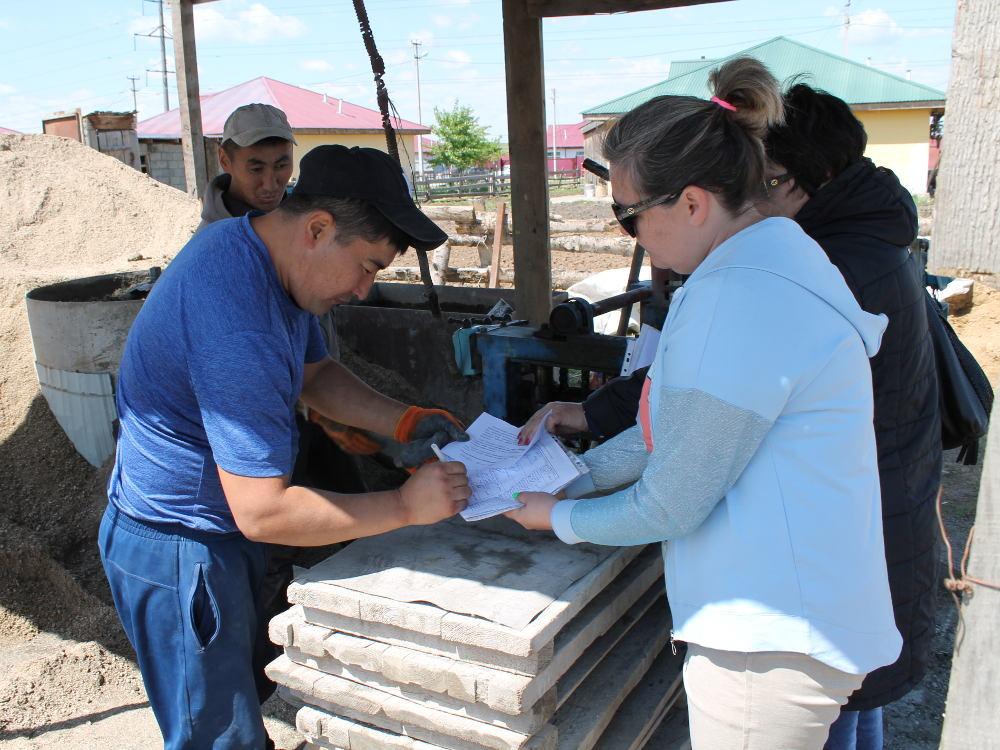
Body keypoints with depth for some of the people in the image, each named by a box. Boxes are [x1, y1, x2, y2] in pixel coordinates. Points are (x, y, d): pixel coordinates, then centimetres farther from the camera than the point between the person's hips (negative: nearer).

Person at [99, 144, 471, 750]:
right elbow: (262, 512, -32)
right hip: (177, 552, -9)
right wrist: (406, 506, -26)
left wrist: (406, 423, -5)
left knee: (249, 690, 23)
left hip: (223, 528, 9)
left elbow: (314, 373, 8)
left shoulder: (255, 244, -3)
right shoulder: (239, 333, -35)